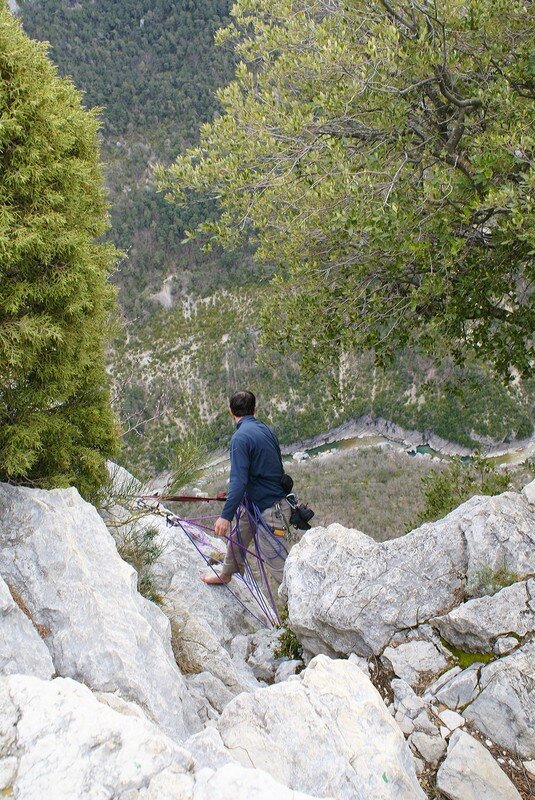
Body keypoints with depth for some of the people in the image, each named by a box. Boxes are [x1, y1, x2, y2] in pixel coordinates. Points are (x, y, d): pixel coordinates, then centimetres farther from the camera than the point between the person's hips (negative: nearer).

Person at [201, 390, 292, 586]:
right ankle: (226, 574, 48)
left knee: (278, 564, -5)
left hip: (268, 510, -10)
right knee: (238, 534, 27)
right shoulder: (266, 430, 5)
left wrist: (226, 516, -24)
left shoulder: (240, 437, -20)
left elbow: (239, 480, -26)